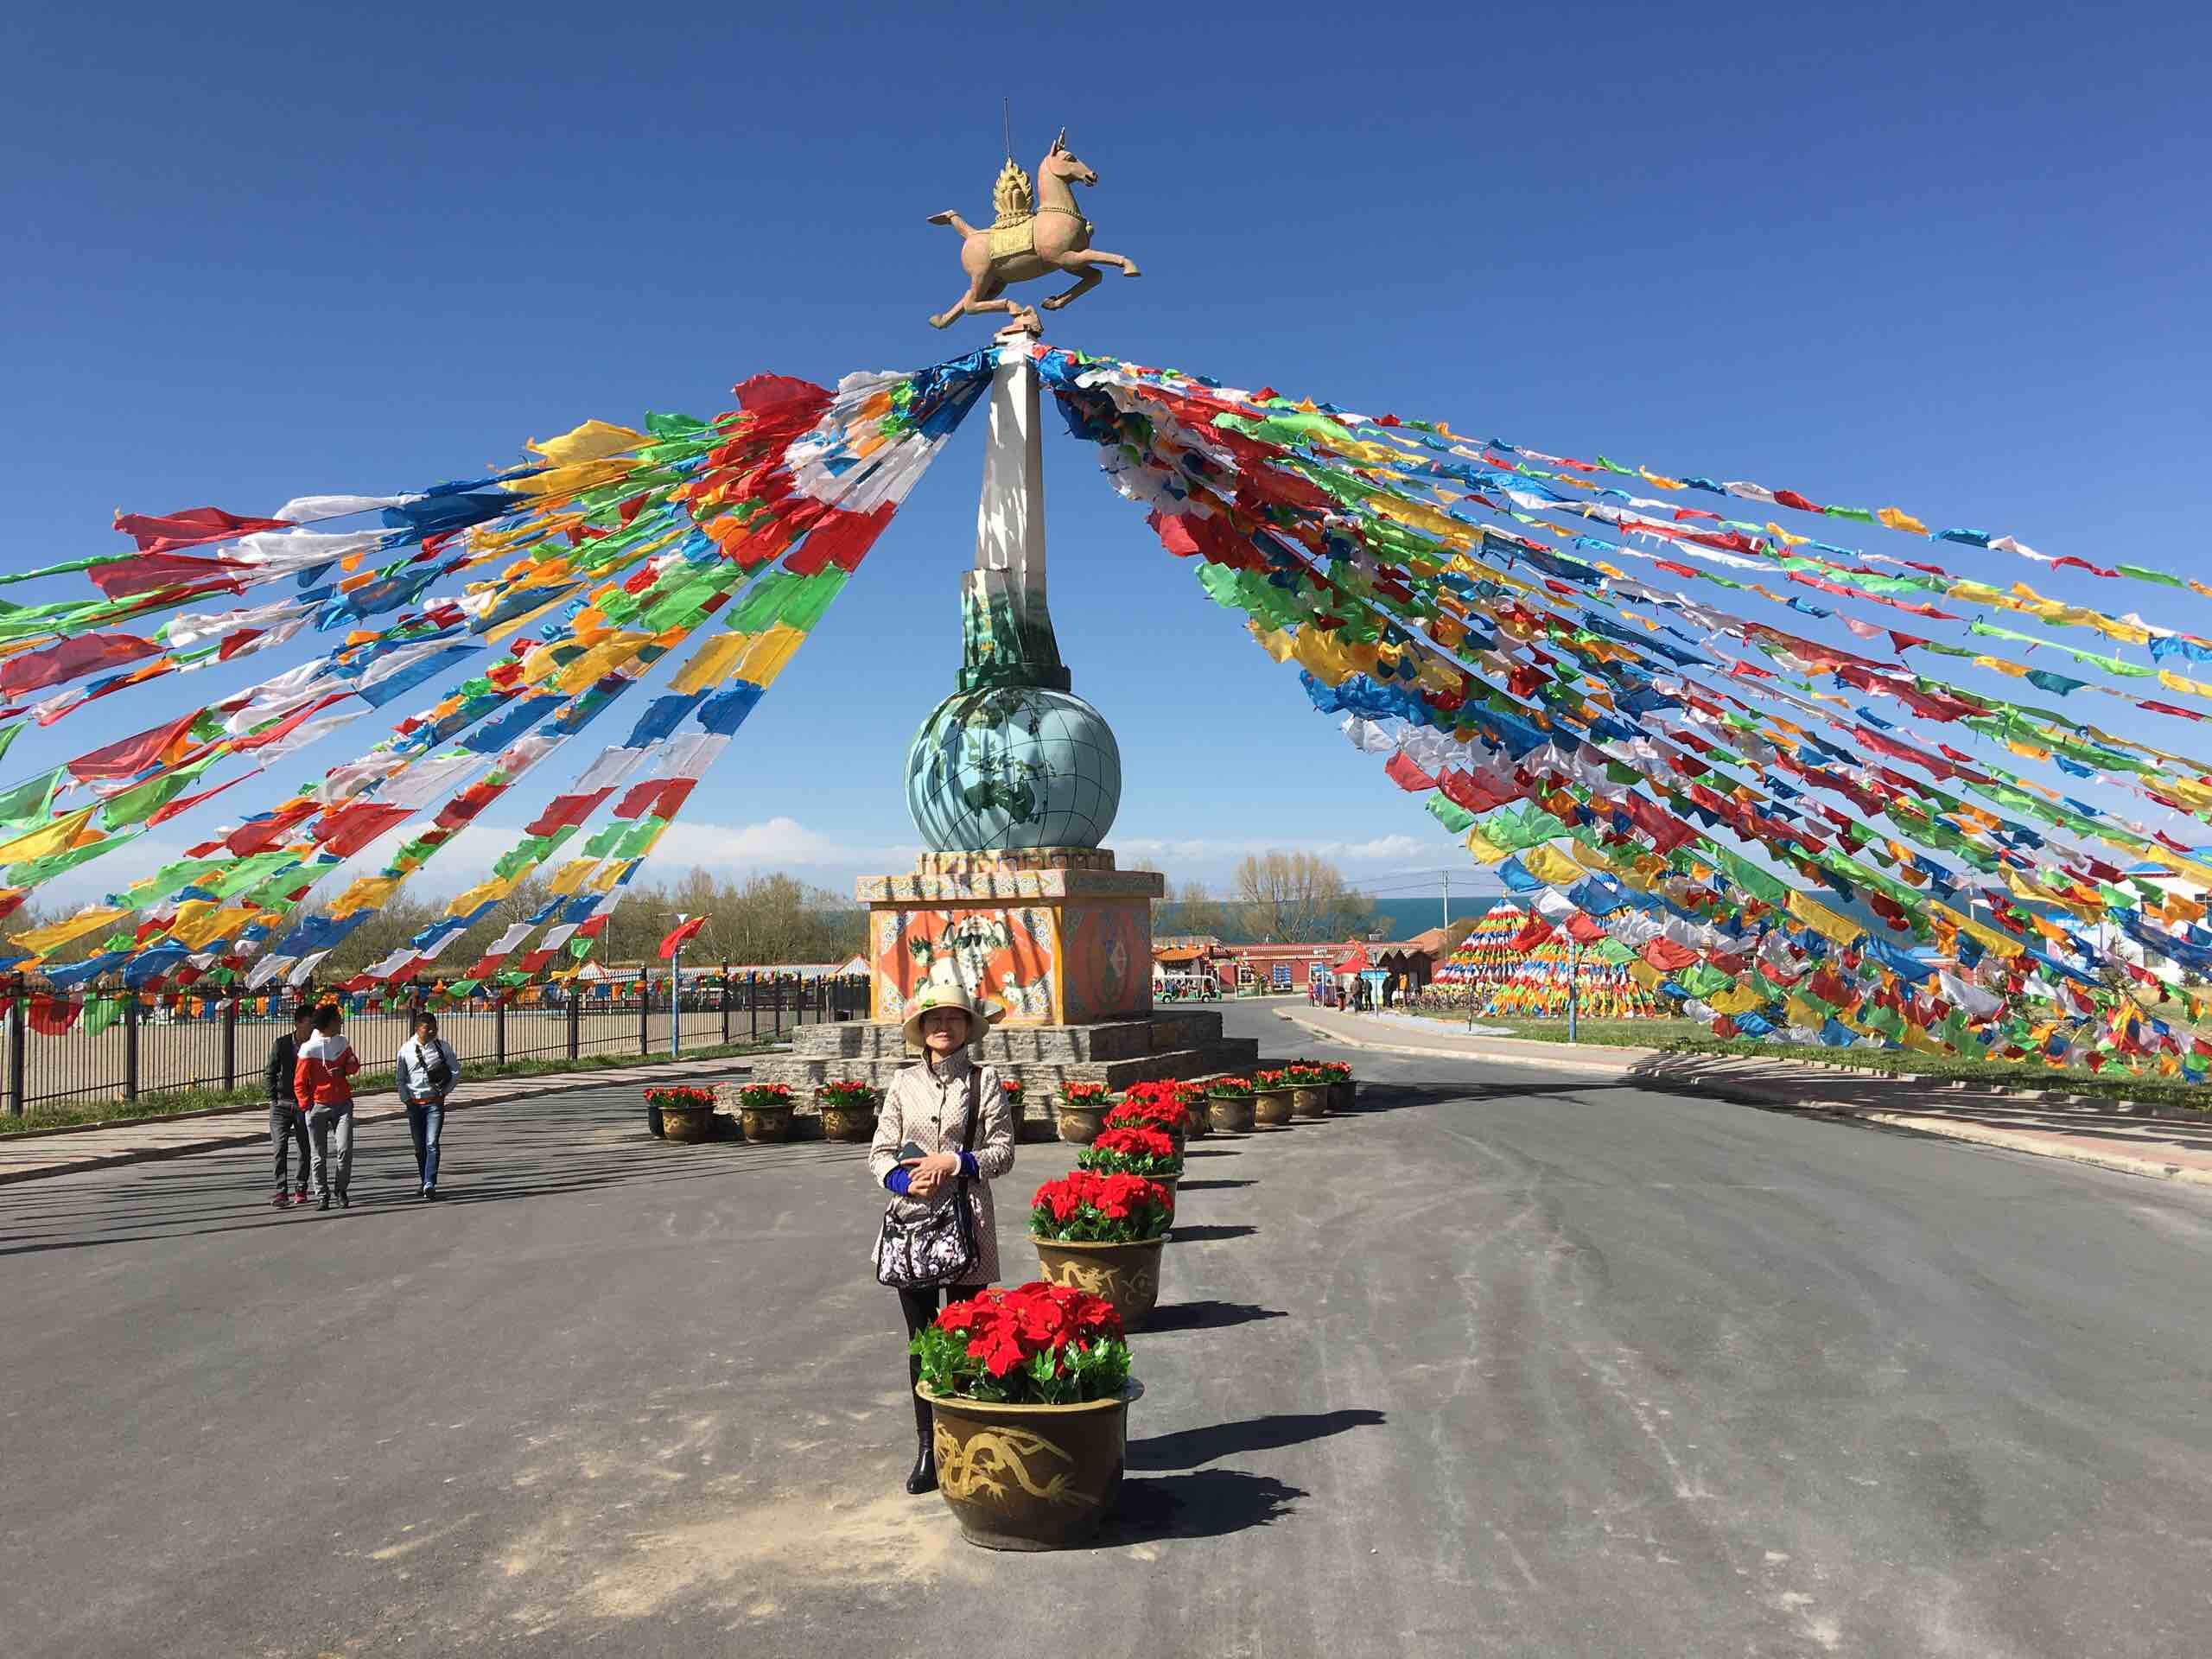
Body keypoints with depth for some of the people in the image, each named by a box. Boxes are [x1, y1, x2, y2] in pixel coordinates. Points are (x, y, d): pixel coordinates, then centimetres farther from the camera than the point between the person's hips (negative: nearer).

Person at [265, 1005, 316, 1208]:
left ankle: (301, 1189, 19)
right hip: (281, 1103, -1)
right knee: (280, 1146, -11)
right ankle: (281, 1191, -10)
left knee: (305, 1149, 6)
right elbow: (271, 1073, 5)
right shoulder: (281, 1044, -2)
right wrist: (273, 1098, -2)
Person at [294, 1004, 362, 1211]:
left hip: (343, 1104, 3)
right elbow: (299, 1082, -5)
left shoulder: (343, 1042, 5)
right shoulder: (308, 1048, -9)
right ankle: (323, 1195, 14)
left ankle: (341, 1190, 8)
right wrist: (308, 1106, -9)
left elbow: (354, 1063, 19)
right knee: (319, 1156, 5)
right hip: (318, 1106, -3)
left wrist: (344, 1070, -3)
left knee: (345, 1149, -8)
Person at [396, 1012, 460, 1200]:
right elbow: (401, 1078, 9)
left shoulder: (443, 1047, 0)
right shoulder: (406, 1049, 3)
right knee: (419, 1147, 9)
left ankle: (430, 1184, -17)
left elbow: (456, 1071, 6)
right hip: (414, 1103, 2)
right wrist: (405, 1098, 1)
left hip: (435, 1102, -2)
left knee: (431, 1144, -13)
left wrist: (445, 1091, -2)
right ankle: (424, 1181, 22)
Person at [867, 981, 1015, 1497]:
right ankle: (927, 1448, 18)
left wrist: (954, 1162, -15)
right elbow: (879, 1153, 7)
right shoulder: (904, 1083, 8)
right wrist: (907, 1182, -12)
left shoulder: (985, 1080, 2)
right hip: (912, 1221, 2)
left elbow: (1003, 1151, -2)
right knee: (922, 1341, 8)